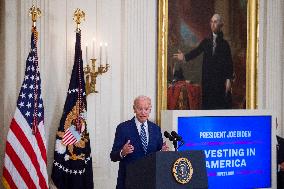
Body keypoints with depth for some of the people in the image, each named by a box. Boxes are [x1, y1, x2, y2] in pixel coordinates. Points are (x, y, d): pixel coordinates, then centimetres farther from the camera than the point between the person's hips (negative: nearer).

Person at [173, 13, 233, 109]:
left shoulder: (224, 44, 6)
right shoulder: (205, 42, 13)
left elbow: (229, 63, 1)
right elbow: (196, 51, 0)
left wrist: (228, 79, -8)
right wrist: (185, 57, -19)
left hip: (221, 80, -2)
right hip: (207, 81, 2)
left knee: (222, 104, -4)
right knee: (207, 105, 2)